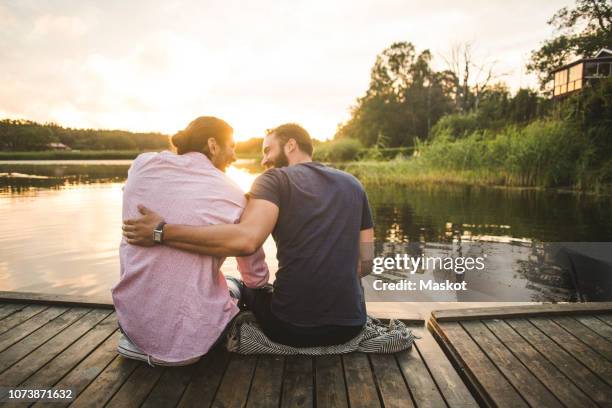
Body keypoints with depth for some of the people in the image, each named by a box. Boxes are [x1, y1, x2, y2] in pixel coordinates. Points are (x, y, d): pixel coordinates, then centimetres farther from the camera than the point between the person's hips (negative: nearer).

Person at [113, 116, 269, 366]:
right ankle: (180, 347, 5)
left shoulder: (142, 164, -1)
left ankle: (137, 340, 16)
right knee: (235, 288, 27)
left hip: (130, 318, 5)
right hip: (188, 333, -4)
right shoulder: (234, 196, -10)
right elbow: (256, 278, 1)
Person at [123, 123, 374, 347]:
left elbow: (246, 239, -26)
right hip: (350, 326, 4)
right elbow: (366, 263, 8)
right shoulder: (353, 185, 8)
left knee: (248, 288, 29)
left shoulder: (275, 180, -6)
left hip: (290, 327, -4)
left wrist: (162, 232, -19)